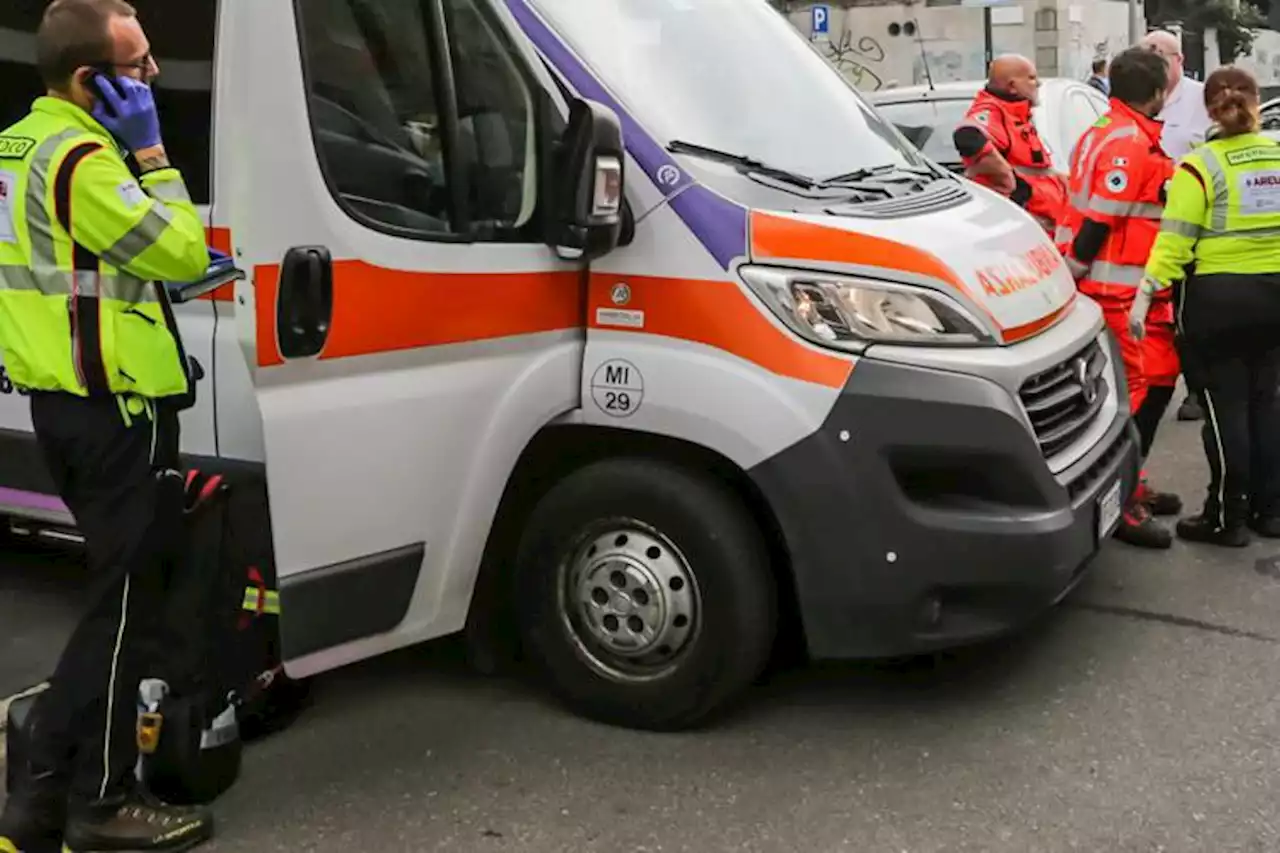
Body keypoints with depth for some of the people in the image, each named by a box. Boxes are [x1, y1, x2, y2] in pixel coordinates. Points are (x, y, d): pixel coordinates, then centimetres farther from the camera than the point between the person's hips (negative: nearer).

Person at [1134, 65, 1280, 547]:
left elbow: (1174, 240, -16)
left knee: (1225, 405, 1)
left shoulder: (1200, 166, -11)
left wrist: (1146, 295, -14)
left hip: (1217, 296, -5)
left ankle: (1227, 518, 7)